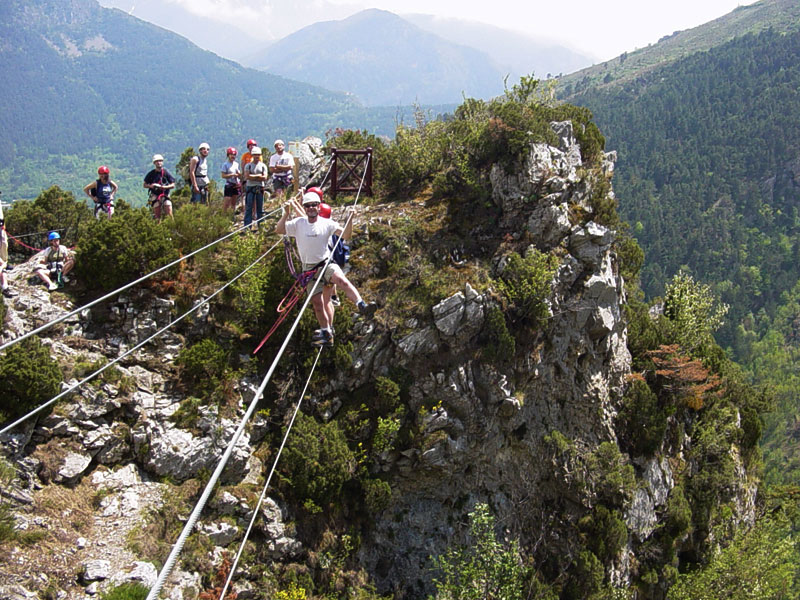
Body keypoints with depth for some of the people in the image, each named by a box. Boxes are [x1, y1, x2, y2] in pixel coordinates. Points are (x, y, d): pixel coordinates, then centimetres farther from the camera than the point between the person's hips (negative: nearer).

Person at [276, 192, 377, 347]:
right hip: (310, 268, 2)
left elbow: (346, 235, -8)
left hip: (327, 263, -2)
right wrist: (286, 214, -17)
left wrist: (350, 219, -22)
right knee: (317, 301, 0)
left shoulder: (327, 223, -1)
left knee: (342, 280, -32)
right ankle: (327, 334, 13)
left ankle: (362, 306, -47)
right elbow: (279, 230, -6)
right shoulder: (298, 223, 2)